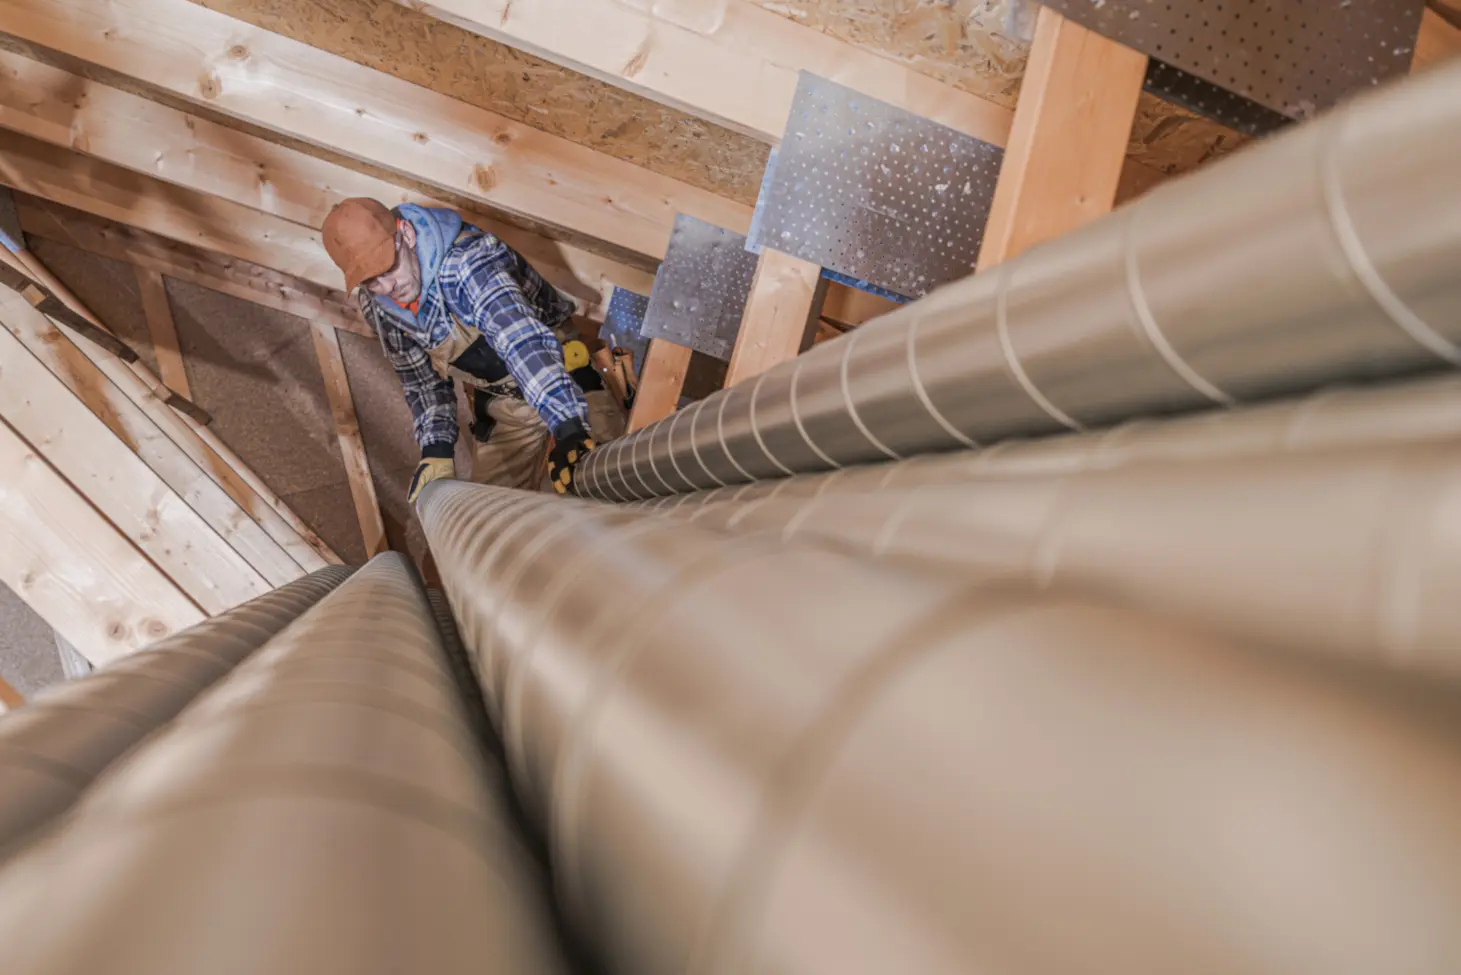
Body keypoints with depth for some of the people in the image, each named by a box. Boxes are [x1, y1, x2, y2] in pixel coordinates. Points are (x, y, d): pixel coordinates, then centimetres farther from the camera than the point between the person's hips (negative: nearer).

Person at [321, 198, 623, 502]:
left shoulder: (465, 261, -30)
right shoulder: (377, 306, -7)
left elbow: (524, 341, -45)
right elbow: (422, 381, 3)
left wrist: (568, 426, -57)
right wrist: (436, 449, -13)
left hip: (568, 389, -5)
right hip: (498, 411, 6)